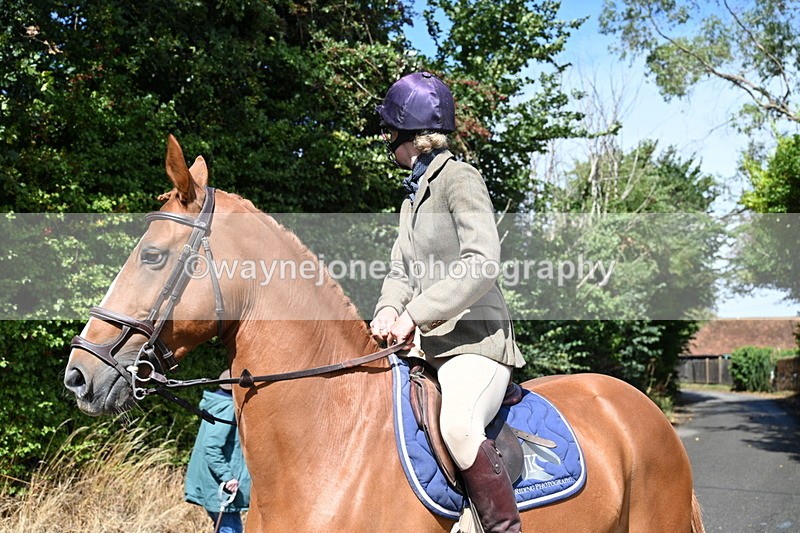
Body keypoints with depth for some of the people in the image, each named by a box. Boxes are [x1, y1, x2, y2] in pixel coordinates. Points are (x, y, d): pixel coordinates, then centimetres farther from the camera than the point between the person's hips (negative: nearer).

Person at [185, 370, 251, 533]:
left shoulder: (221, 405, 11)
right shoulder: (227, 408, -18)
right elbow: (211, 446, -26)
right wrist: (227, 476, -27)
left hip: (216, 486, 10)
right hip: (221, 489, -10)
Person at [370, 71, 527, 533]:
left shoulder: (459, 178, -7)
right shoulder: (414, 192, 20)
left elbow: (483, 263, -20)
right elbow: (400, 272, 16)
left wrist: (414, 315, -24)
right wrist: (389, 310, -7)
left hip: (473, 340, -9)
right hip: (424, 344, 9)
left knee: (458, 425, -35)